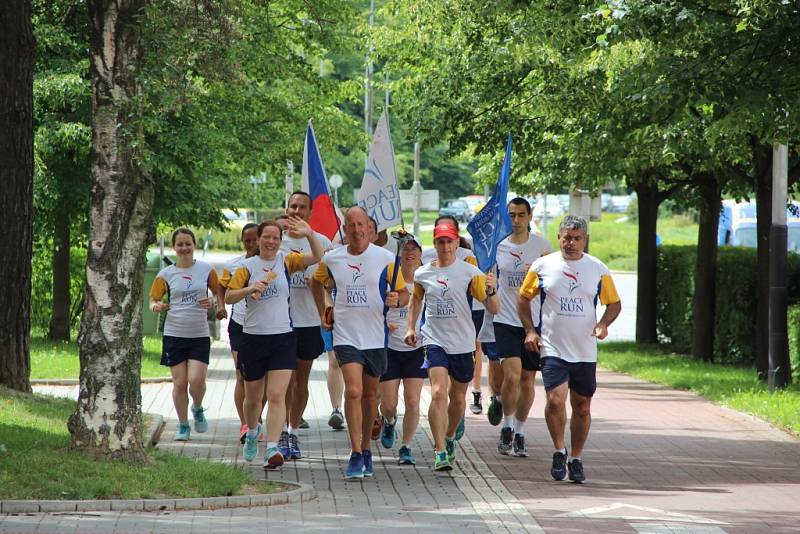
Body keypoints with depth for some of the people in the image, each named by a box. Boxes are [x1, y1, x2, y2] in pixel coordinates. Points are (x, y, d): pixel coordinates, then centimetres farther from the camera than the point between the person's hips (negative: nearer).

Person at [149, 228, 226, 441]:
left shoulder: (206, 270, 3)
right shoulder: (166, 274, 2)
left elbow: (219, 292, 15)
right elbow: (153, 300, 7)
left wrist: (218, 306, -7)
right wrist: (157, 306, -16)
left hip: (199, 334, -1)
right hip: (174, 334, 1)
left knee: (196, 379, -12)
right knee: (179, 382, 2)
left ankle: (198, 409, 20)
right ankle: (183, 425, 17)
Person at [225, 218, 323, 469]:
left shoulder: (286, 261, 4)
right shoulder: (247, 266, 1)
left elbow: (317, 257, -7)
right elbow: (228, 297, -2)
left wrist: (309, 234, -22)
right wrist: (251, 289, -19)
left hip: (283, 338, -1)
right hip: (253, 338, 1)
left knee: (277, 395, -13)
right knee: (253, 397, 14)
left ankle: (272, 449, -19)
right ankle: (252, 433, 43)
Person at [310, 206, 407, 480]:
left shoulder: (385, 259, -4)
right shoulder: (331, 259, 2)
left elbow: (404, 294, 1)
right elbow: (317, 282, 22)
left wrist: (396, 300, -22)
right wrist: (322, 313, 14)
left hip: (375, 337, 0)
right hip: (345, 336, 0)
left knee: (369, 394, 12)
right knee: (353, 391, -16)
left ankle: (365, 449, 29)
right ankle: (356, 455, -13)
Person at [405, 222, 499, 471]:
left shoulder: (470, 272, -5)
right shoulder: (423, 273, 3)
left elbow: (493, 309, -8)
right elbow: (416, 299, 25)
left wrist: (491, 290, -27)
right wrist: (410, 327, 16)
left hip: (463, 344, 0)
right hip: (435, 341, 0)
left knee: (458, 398, 14)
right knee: (438, 393, -19)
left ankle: (449, 438, 41)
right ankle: (440, 451, -21)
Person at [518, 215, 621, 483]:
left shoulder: (598, 269, 3)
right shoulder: (542, 266, 1)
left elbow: (614, 303, 12)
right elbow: (523, 298, 11)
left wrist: (603, 324, -8)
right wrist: (529, 330, -1)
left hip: (585, 351, 2)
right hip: (552, 349, -2)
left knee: (582, 407, 8)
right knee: (556, 400, -17)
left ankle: (576, 459, 24)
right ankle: (559, 451, 4)